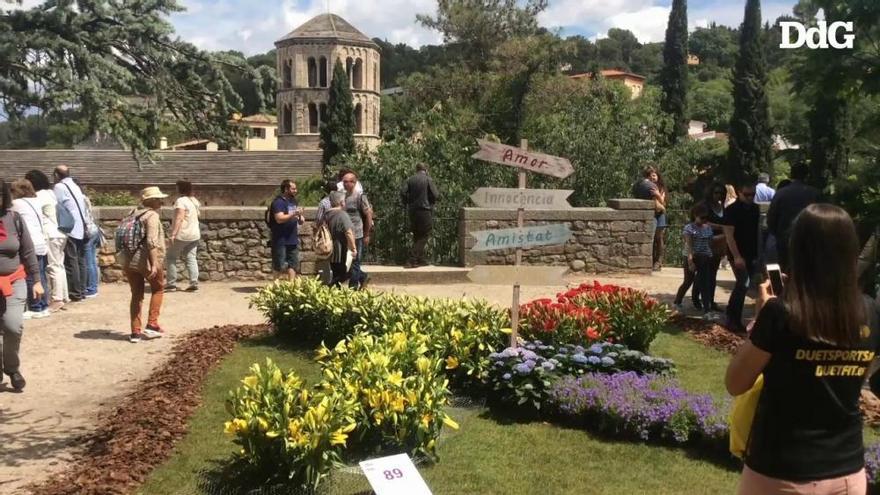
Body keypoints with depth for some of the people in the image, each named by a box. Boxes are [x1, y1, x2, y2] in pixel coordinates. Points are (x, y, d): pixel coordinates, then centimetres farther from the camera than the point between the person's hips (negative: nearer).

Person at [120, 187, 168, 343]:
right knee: (158, 288, 16)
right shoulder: (152, 215, -10)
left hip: (128, 259, 7)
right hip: (146, 260, -7)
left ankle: (135, 332, 15)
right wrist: (154, 264, -25)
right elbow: (151, 241, -21)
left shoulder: (133, 213, 15)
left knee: (136, 294, 15)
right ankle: (152, 325, 11)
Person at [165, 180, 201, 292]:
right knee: (191, 258, 6)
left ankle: (171, 283, 3)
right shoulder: (195, 201, 11)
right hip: (194, 235, 7)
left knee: (171, 258, 4)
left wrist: (173, 233, -24)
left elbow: (179, 218, -22)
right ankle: (194, 283, -1)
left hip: (182, 235, -7)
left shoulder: (181, 201, -14)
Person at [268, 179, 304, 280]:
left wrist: (300, 218, 4)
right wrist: (294, 214, -29)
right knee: (280, 267, 0)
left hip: (293, 240, 8)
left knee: (293, 265, 8)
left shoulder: (293, 201, 14)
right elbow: (279, 219, -24)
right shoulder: (278, 202, -11)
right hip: (281, 241, -8)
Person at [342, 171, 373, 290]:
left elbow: (369, 214, -10)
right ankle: (363, 277, 33)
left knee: (354, 263, 1)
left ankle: (353, 287, 12)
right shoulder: (343, 196, 9)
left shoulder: (360, 196, -10)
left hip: (357, 236, -7)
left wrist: (367, 235, -10)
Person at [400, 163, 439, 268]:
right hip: (425, 211, -5)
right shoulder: (428, 180, -5)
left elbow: (403, 191, -6)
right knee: (423, 236, 1)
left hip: (413, 211, 5)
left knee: (417, 236, 16)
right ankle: (412, 260, -8)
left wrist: (407, 204, 7)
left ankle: (421, 259, 19)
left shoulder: (410, 180, 5)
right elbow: (436, 195, -10)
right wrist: (431, 203, 10)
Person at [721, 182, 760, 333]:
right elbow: (729, 234, -14)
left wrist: (759, 253, 10)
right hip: (738, 254, -6)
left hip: (752, 254, 6)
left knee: (743, 284, 9)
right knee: (744, 284, -14)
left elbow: (758, 230, 16)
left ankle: (731, 317, 22)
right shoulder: (731, 210, -10)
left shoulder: (755, 209, 9)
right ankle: (734, 320, -4)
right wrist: (737, 257, -20)